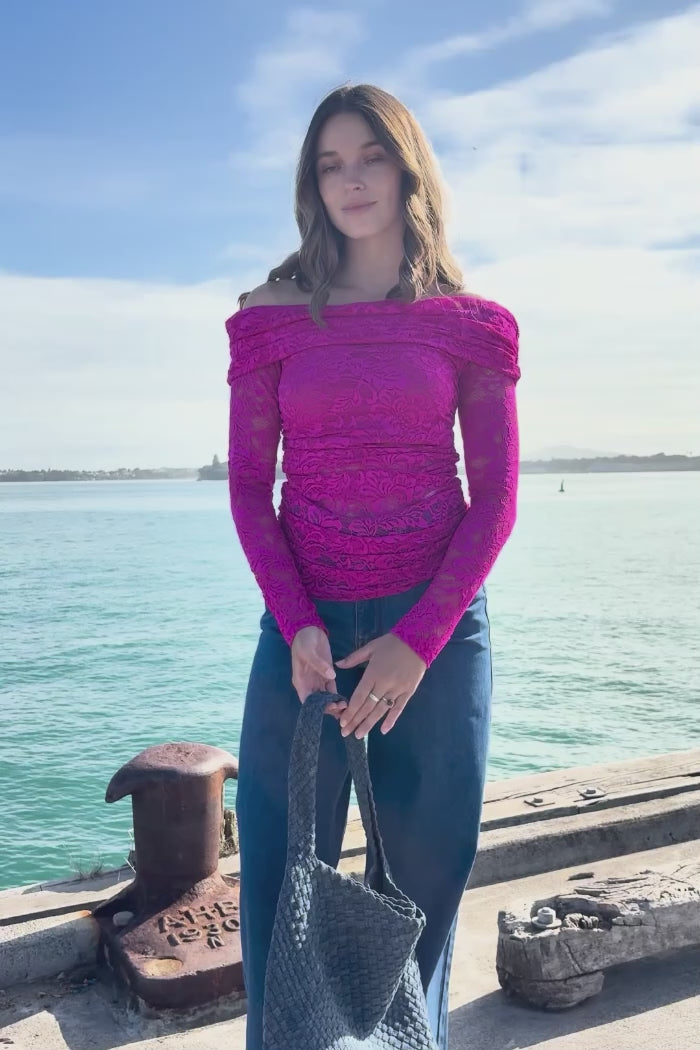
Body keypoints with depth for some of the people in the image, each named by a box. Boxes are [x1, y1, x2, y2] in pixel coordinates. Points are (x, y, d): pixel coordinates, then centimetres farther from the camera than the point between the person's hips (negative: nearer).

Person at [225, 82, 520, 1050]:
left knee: (425, 882, 11)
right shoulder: (272, 318, 5)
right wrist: (297, 626, -11)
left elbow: (496, 497, 0)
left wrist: (418, 641, -11)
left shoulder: (469, 323, 4)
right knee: (282, 886, 5)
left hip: (438, 625, 0)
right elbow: (248, 486, 2)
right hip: (305, 626, 0)